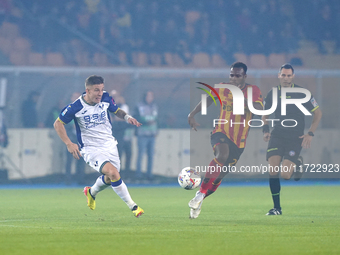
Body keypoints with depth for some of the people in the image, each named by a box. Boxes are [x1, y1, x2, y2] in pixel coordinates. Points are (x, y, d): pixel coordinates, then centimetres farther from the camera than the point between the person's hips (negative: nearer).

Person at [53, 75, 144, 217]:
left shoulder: (105, 99, -6)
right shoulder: (76, 107, -18)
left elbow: (116, 110, 15)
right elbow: (58, 124, -6)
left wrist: (126, 117, -7)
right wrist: (69, 144, -15)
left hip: (110, 145, 5)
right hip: (91, 150, -5)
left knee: (110, 179, 16)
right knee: (113, 173, -26)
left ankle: (91, 192, 50)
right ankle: (132, 206, -16)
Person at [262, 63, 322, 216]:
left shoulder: (301, 93, -6)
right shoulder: (273, 93, 2)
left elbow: (317, 113, 2)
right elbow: (265, 113, 19)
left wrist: (310, 134, -6)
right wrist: (266, 130, 4)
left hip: (296, 138, -3)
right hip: (277, 135, 3)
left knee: (285, 175, -14)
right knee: (273, 170, -12)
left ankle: (297, 163, 22)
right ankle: (277, 208, 0)